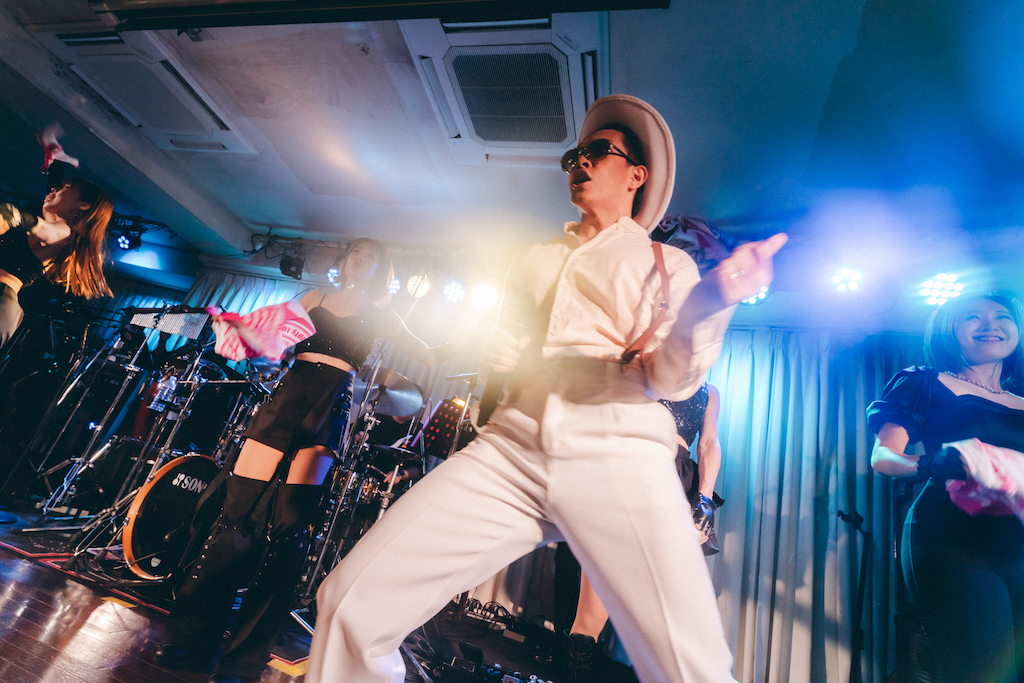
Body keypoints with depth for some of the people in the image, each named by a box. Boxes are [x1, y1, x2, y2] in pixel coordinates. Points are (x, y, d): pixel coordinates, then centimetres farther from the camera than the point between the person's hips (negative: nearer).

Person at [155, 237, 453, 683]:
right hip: (288, 393, 3)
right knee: (239, 508, -2)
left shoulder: (378, 316, 14)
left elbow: (429, 356, 9)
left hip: (330, 406, -2)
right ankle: (192, 635, 13)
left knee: (288, 523, -10)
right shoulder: (314, 299, 21)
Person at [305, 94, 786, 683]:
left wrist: (707, 304, -21)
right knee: (351, 604, -7)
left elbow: (672, 376, -2)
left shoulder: (666, 263, 14)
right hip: (511, 447, 3)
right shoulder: (536, 260, 26)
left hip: (617, 452, -2)